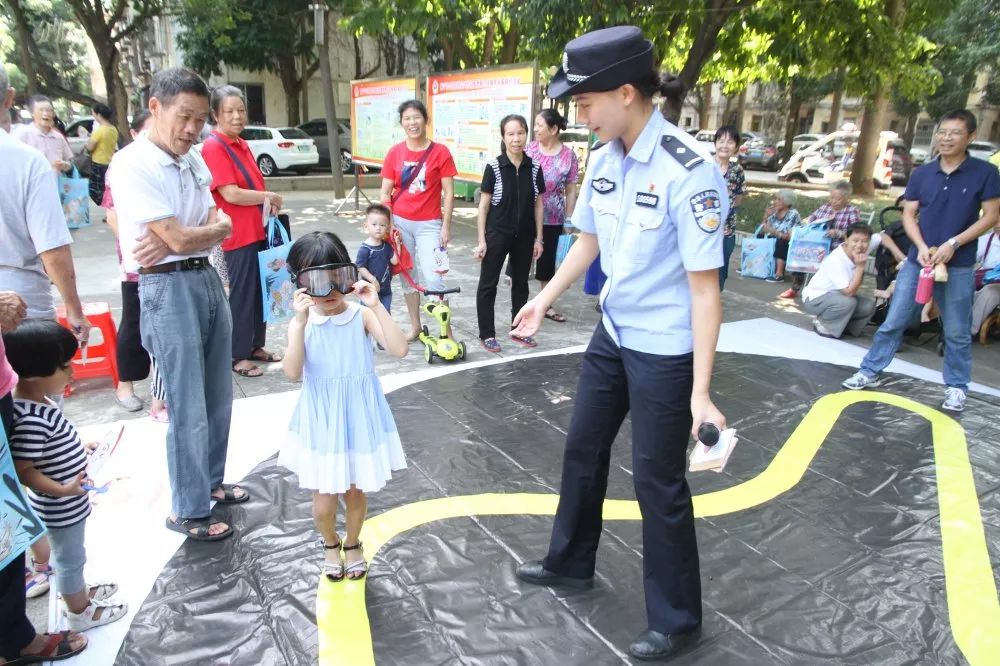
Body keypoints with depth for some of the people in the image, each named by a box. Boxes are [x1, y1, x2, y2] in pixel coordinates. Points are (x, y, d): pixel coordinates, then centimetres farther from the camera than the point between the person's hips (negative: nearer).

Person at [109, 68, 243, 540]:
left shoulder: (192, 163, 10)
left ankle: (210, 481, 35)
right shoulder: (134, 164, -13)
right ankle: (187, 510, 16)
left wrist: (178, 239, -13)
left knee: (217, 398, 16)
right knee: (189, 409, 0)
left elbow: (222, 226, 5)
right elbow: (180, 239, -19)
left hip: (208, 279, 8)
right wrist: (214, 227, 1)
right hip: (168, 289, -7)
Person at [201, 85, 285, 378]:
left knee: (260, 290, 16)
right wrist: (269, 196, -9)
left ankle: (255, 346, 30)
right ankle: (238, 356, 14)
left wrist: (268, 202, 2)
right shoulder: (213, 147, -14)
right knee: (242, 294, 0)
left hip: (257, 230, 9)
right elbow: (231, 194, -21)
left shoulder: (241, 144, 12)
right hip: (238, 234, -9)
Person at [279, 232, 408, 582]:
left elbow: (400, 350, -21)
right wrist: (300, 322, -30)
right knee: (323, 501, 6)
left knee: (355, 493, 15)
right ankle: (330, 544, 39)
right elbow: (293, 373, -22)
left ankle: (352, 544, 44)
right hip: (322, 423, 0)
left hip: (358, 419, 0)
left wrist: (376, 306, -25)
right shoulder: (302, 323, -8)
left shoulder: (361, 316, -9)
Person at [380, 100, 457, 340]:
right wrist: (388, 224, -6)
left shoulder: (440, 152, -5)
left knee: (433, 279, -9)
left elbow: (449, 193, -5)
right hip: (400, 222, 3)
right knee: (406, 276, 10)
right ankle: (415, 326, 24)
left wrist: (446, 227, -8)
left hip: (429, 225, -3)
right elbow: (385, 193, 4)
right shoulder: (395, 153, 2)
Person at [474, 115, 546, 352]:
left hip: (524, 236, 4)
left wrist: (538, 238, 4)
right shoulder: (494, 166, -9)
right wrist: (481, 240, -10)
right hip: (497, 235, -3)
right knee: (488, 284, 3)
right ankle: (487, 334, 14)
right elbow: (484, 205, -7)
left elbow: (538, 205, 6)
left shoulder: (534, 168, 0)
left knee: (521, 283, 15)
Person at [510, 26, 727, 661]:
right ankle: (570, 561, 46)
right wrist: (545, 299, 21)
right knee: (584, 447, 20)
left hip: (666, 351, -7)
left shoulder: (688, 172, -23)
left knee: (659, 480, 5)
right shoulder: (605, 159, -1)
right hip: (613, 334, 8)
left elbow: (705, 285, -22)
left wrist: (700, 392, -22)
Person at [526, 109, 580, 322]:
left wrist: (568, 220, 1)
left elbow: (571, 190, 1)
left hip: (552, 219, 0)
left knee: (547, 260, 11)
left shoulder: (568, 155, -4)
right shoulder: (529, 149, -2)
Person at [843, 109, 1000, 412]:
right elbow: (908, 214, 5)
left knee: (957, 332, 8)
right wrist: (922, 246, -11)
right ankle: (870, 372, 17)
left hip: (959, 265, -2)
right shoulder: (921, 173, 3)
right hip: (918, 260, 2)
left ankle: (956, 387, 23)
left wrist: (953, 244, -15)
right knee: (893, 321, 6)